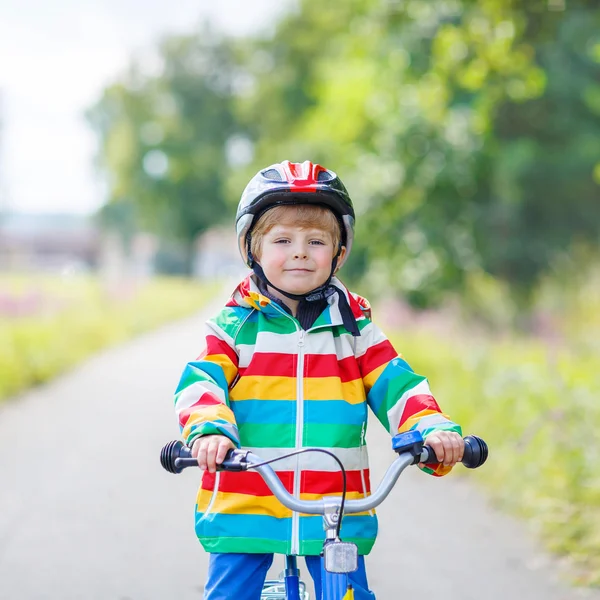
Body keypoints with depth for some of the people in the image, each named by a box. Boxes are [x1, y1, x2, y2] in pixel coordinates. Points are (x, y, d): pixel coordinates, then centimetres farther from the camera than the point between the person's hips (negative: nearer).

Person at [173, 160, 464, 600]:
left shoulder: (354, 329, 9)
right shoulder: (235, 327, 4)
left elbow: (396, 385, 2)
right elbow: (201, 383, -9)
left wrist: (434, 430, -19)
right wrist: (209, 430, -31)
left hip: (336, 514, 1)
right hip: (244, 511, -1)